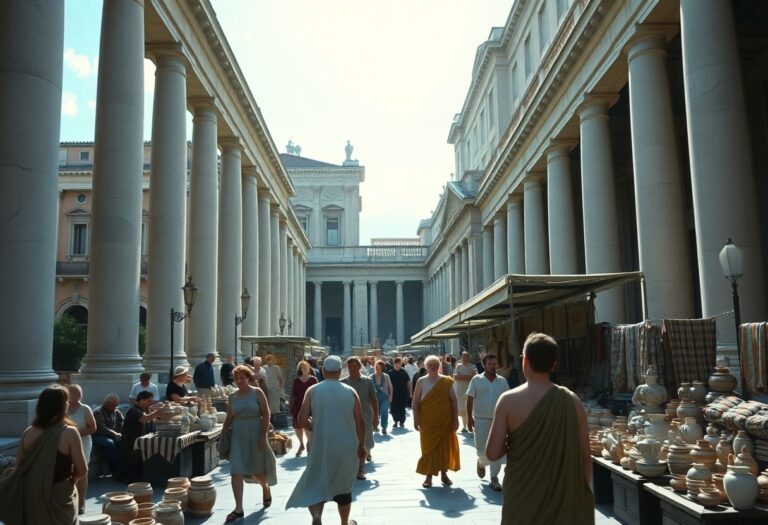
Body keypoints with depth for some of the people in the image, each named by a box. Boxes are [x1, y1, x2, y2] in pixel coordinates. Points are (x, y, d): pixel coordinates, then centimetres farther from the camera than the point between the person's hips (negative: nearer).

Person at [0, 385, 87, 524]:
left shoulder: (28, 432, -2)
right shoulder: (69, 432, -15)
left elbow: (18, 467, 4)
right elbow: (82, 471, -13)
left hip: (31, 497, 4)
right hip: (59, 497, -4)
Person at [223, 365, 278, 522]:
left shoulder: (257, 393, -5)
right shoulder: (232, 397, 4)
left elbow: (266, 415, -7)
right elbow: (229, 418, 9)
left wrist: (263, 436, -12)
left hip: (255, 435, -2)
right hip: (238, 436, 2)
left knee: (258, 469, 13)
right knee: (236, 471, -8)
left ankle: (266, 489, 45)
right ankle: (238, 508, -4)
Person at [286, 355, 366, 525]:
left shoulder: (313, 391, -5)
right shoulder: (350, 391, -2)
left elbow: (302, 419, -11)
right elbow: (360, 422, -2)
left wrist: (316, 428, 8)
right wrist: (362, 445, 8)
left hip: (322, 446, -1)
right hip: (347, 448, 2)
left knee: (316, 482, 9)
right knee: (343, 486, 18)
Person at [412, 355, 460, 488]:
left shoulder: (447, 382, 0)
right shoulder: (421, 382, -2)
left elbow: (453, 401, 2)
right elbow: (415, 402, -1)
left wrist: (456, 419, -2)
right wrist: (416, 420, -6)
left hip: (445, 421, 1)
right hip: (428, 421, -1)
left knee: (445, 446, 8)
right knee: (429, 447, 2)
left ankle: (444, 473, 24)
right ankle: (429, 476, 11)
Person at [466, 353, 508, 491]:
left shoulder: (502, 381, 4)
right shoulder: (476, 380, -2)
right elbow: (470, 399, 0)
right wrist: (469, 418, -3)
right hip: (481, 419, -2)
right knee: (481, 448, 1)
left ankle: (494, 478, 12)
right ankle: (481, 463, 35)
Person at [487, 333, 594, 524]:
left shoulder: (509, 401, -11)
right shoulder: (572, 401, -5)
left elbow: (492, 453, -11)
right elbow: (585, 456, -1)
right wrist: (582, 494, 11)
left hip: (523, 501, -1)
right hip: (565, 499, 2)